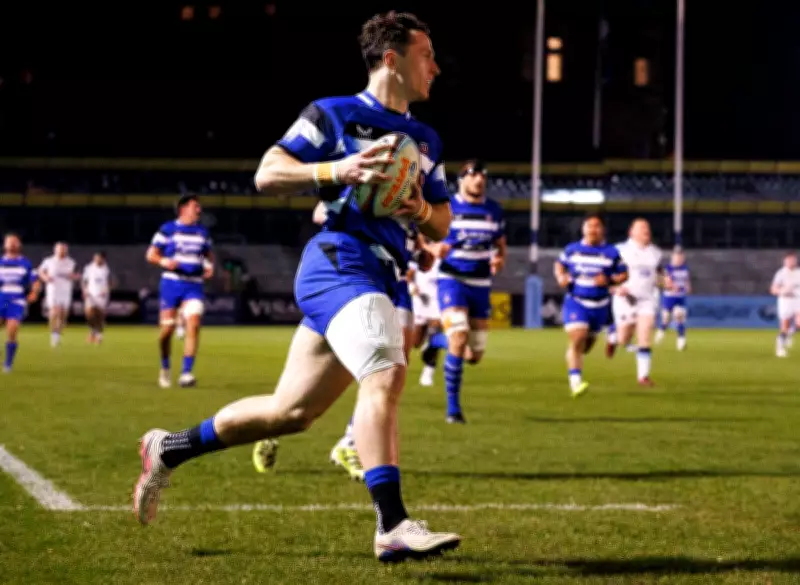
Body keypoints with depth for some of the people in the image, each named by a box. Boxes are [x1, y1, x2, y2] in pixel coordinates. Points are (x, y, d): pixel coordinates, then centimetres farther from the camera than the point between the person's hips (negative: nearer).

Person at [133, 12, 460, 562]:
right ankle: (393, 527, -31)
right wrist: (336, 170, -20)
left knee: (291, 410, 10)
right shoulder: (333, 114, 1)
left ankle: (168, 450, 26)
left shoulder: (426, 140, 21)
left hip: (377, 280, 8)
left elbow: (442, 224, 24)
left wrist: (423, 211, 0)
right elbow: (267, 174, -5)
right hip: (341, 263, -8)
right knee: (386, 375, -26)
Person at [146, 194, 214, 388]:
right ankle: (165, 368, 24)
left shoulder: (202, 232, 12)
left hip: (194, 286, 2)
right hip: (171, 284, -2)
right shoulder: (168, 229, 0)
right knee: (167, 329, -2)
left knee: (193, 324, -18)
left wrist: (210, 266, 4)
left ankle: (186, 372, -20)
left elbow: (208, 254, 26)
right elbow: (151, 254, 1)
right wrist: (164, 261, -20)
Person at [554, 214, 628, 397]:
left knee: (586, 345, 15)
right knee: (577, 339, -21)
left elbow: (623, 275, 3)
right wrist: (561, 277, -5)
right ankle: (575, 381, -20)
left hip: (599, 305, 2)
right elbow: (559, 264, 17)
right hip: (576, 302, -2)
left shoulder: (611, 253, -2)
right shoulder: (572, 249, 1)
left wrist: (609, 280, -16)